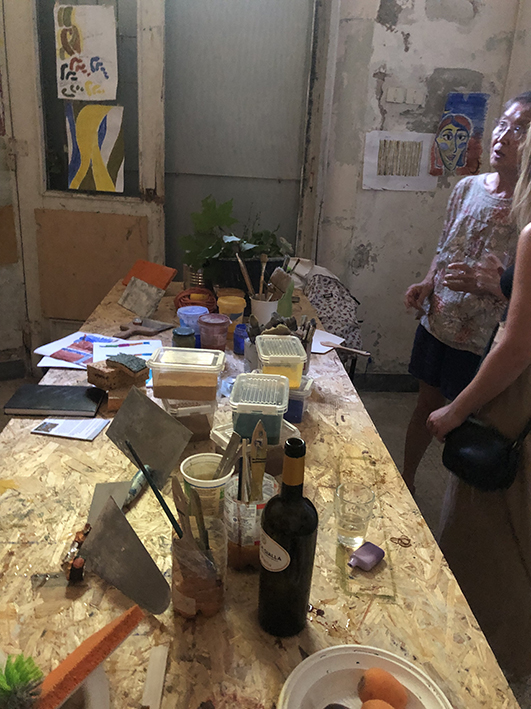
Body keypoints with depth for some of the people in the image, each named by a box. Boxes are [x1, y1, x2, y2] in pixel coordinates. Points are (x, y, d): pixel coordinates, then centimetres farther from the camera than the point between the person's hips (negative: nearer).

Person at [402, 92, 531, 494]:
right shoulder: (468, 187, 3)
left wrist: (485, 282, -30)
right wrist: (427, 284, -1)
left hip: (481, 341, -5)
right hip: (437, 322, 6)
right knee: (426, 405, 20)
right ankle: (405, 483, 42)